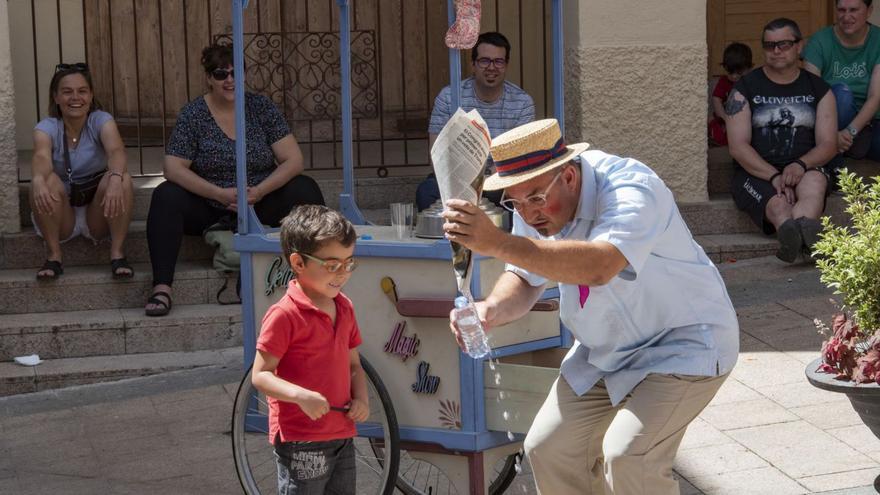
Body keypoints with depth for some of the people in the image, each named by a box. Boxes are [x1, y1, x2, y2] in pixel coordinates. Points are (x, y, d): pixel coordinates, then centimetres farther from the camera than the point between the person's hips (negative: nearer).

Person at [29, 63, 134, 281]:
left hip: (97, 215, 0)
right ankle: (53, 255, -19)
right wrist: (38, 181, -56)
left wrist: (115, 179, -53)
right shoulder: (47, 127, -7)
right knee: (47, 181, -30)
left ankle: (117, 253, -20)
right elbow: (41, 156, -31)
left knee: (123, 179, -28)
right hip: (60, 216, 0)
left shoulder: (101, 121, -7)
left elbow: (116, 150, -29)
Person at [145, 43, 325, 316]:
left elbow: (293, 160, -5)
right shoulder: (193, 114, -3)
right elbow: (174, 168, -11)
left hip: (261, 203, 1)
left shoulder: (261, 107, 1)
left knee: (305, 189, -22)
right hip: (208, 209, -1)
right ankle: (162, 288, -34)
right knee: (166, 196, -28)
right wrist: (221, 194, -22)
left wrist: (259, 191, -21)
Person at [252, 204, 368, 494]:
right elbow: (260, 375, -15)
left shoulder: (344, 308, 9)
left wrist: (361, 397, -4)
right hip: (301, 442, -8)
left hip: (342, 435, 8)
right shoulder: (284, 315, -16)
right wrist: (301, 395, -30)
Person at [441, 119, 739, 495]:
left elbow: (599, 267, -50)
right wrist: (492, 310, -25)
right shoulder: (536, 202, -9)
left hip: (682, 343, -7)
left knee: (628, 456, -24)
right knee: (548, 449, 2)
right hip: (605, 351, 7)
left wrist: (499, 243, -58)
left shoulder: (630, 190, -32)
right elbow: (525, 280, -1)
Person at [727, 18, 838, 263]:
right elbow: (738, 147, -1)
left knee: (814, 183, -37)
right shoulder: (746, 88, 8)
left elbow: (828, 145, 8)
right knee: (778, 204, -35)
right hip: (756, 172, -1)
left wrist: (801, 165, -15)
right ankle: (806, 236, -68)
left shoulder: (818, 89, 15)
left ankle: (792, 235, -67)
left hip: (806, 168, 1)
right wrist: (774, 176, -17)